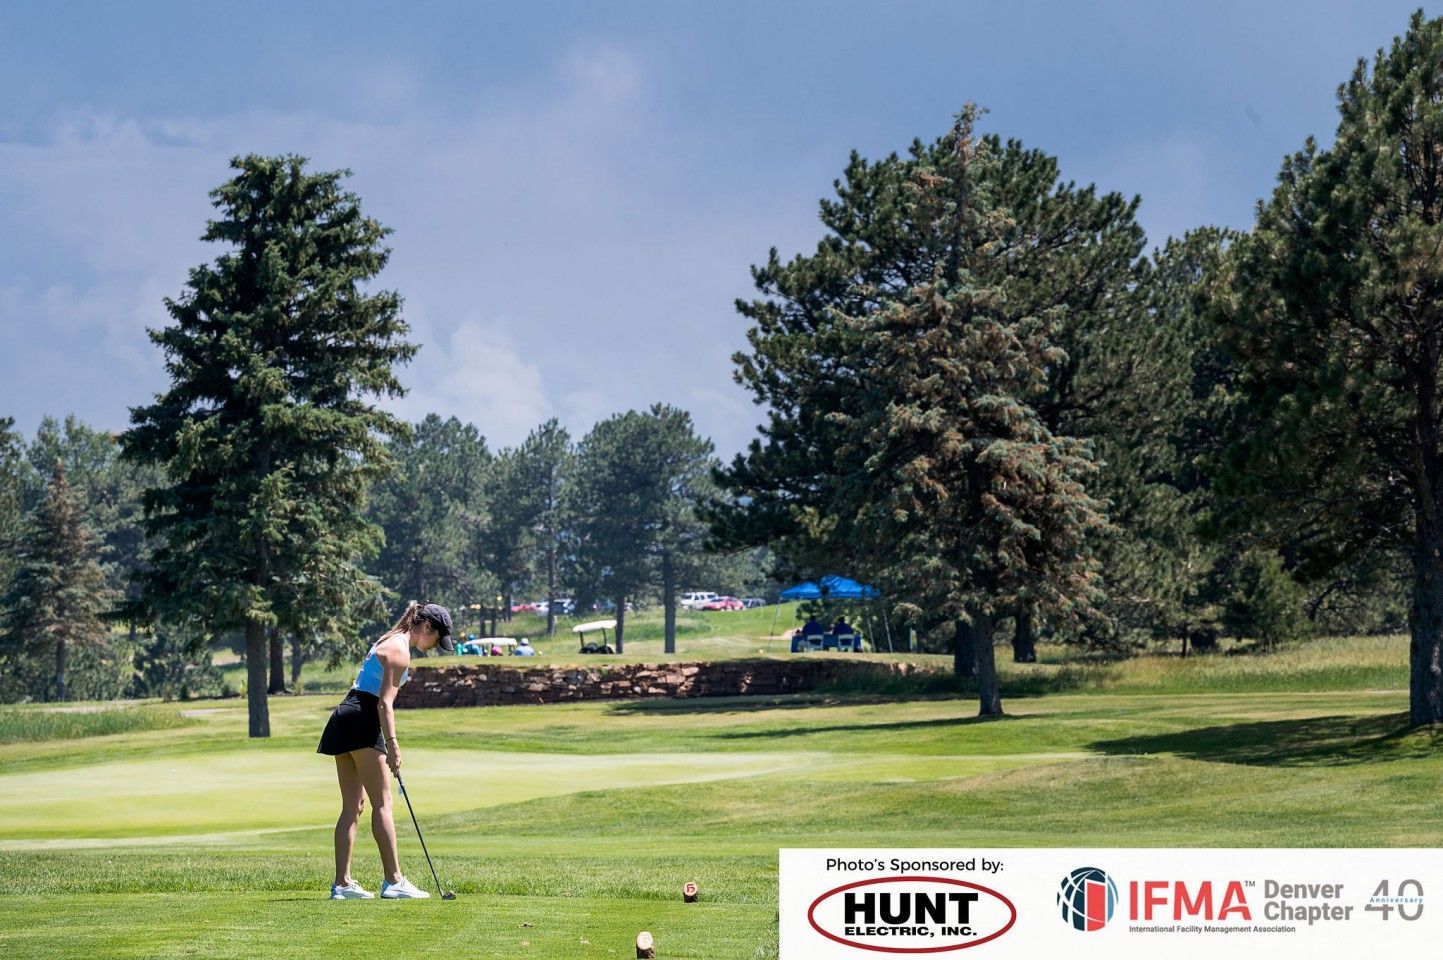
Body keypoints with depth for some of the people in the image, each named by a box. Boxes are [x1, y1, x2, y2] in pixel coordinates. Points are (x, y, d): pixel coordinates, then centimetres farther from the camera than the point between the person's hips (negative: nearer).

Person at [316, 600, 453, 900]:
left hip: (344, 718, 10)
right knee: (382, 803, -9)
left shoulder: (390, 642, 22)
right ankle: (393, 881, -11)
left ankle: (342, 883, 4)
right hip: (362, 721, -10)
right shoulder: (400, 650, -9)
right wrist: (392, 745, -19)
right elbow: (385, 702, -16)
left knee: (351, 807, 7)